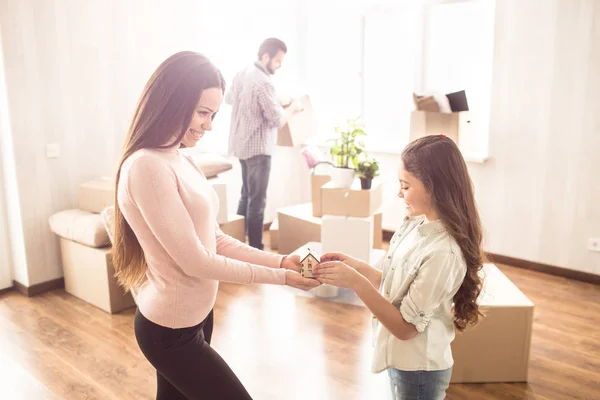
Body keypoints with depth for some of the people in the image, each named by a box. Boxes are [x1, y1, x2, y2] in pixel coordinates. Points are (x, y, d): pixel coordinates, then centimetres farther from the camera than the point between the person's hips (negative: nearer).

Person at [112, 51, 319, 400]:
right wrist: (279, 277, -16)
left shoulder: (181, 161, 4)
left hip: (195, 317, 8)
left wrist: (280, 261, -4)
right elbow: (195, 261, -22)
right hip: (171, 331, -8)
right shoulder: (146, 167, -23)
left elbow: (216, 240, 6)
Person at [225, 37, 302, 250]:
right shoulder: (263, 82, -20)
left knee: (246, 195, 18)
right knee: (257, 200, -3)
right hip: (258, 147, -9)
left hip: (241, 144, 10)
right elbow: (278, 120, -19)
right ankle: (255, 250, 4)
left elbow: (228, 98, 26)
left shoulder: (241, 74, 8)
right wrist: (292, 108, -1)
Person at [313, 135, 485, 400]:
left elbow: (405, 327, -24)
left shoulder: (443, 254, -29)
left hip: (419, 370, -7)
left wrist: (355, 282, -29)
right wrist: (353, 265, -7)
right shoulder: (416, 225, -5)